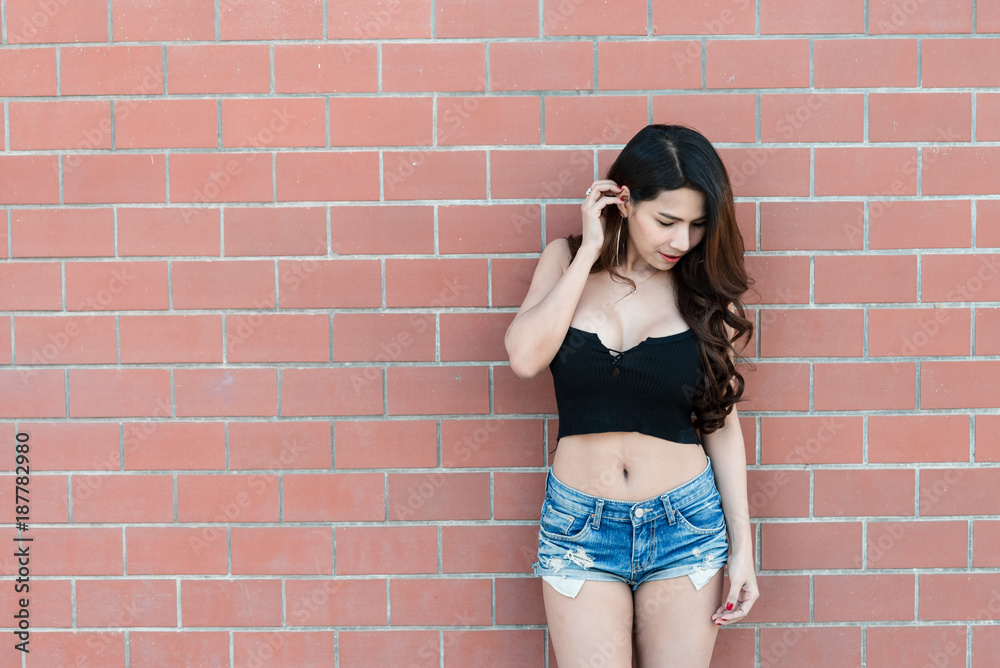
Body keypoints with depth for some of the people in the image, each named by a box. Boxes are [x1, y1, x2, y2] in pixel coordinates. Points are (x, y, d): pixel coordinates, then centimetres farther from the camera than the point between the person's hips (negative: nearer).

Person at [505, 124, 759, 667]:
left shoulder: (704, 290, 0)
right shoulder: (567, 261, 1)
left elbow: (721, 423, 4)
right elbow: (524, 357, -16)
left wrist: (741, 543, 2)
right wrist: (589, 251, -12)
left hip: (685, 524, 1)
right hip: (578, 525, 0)